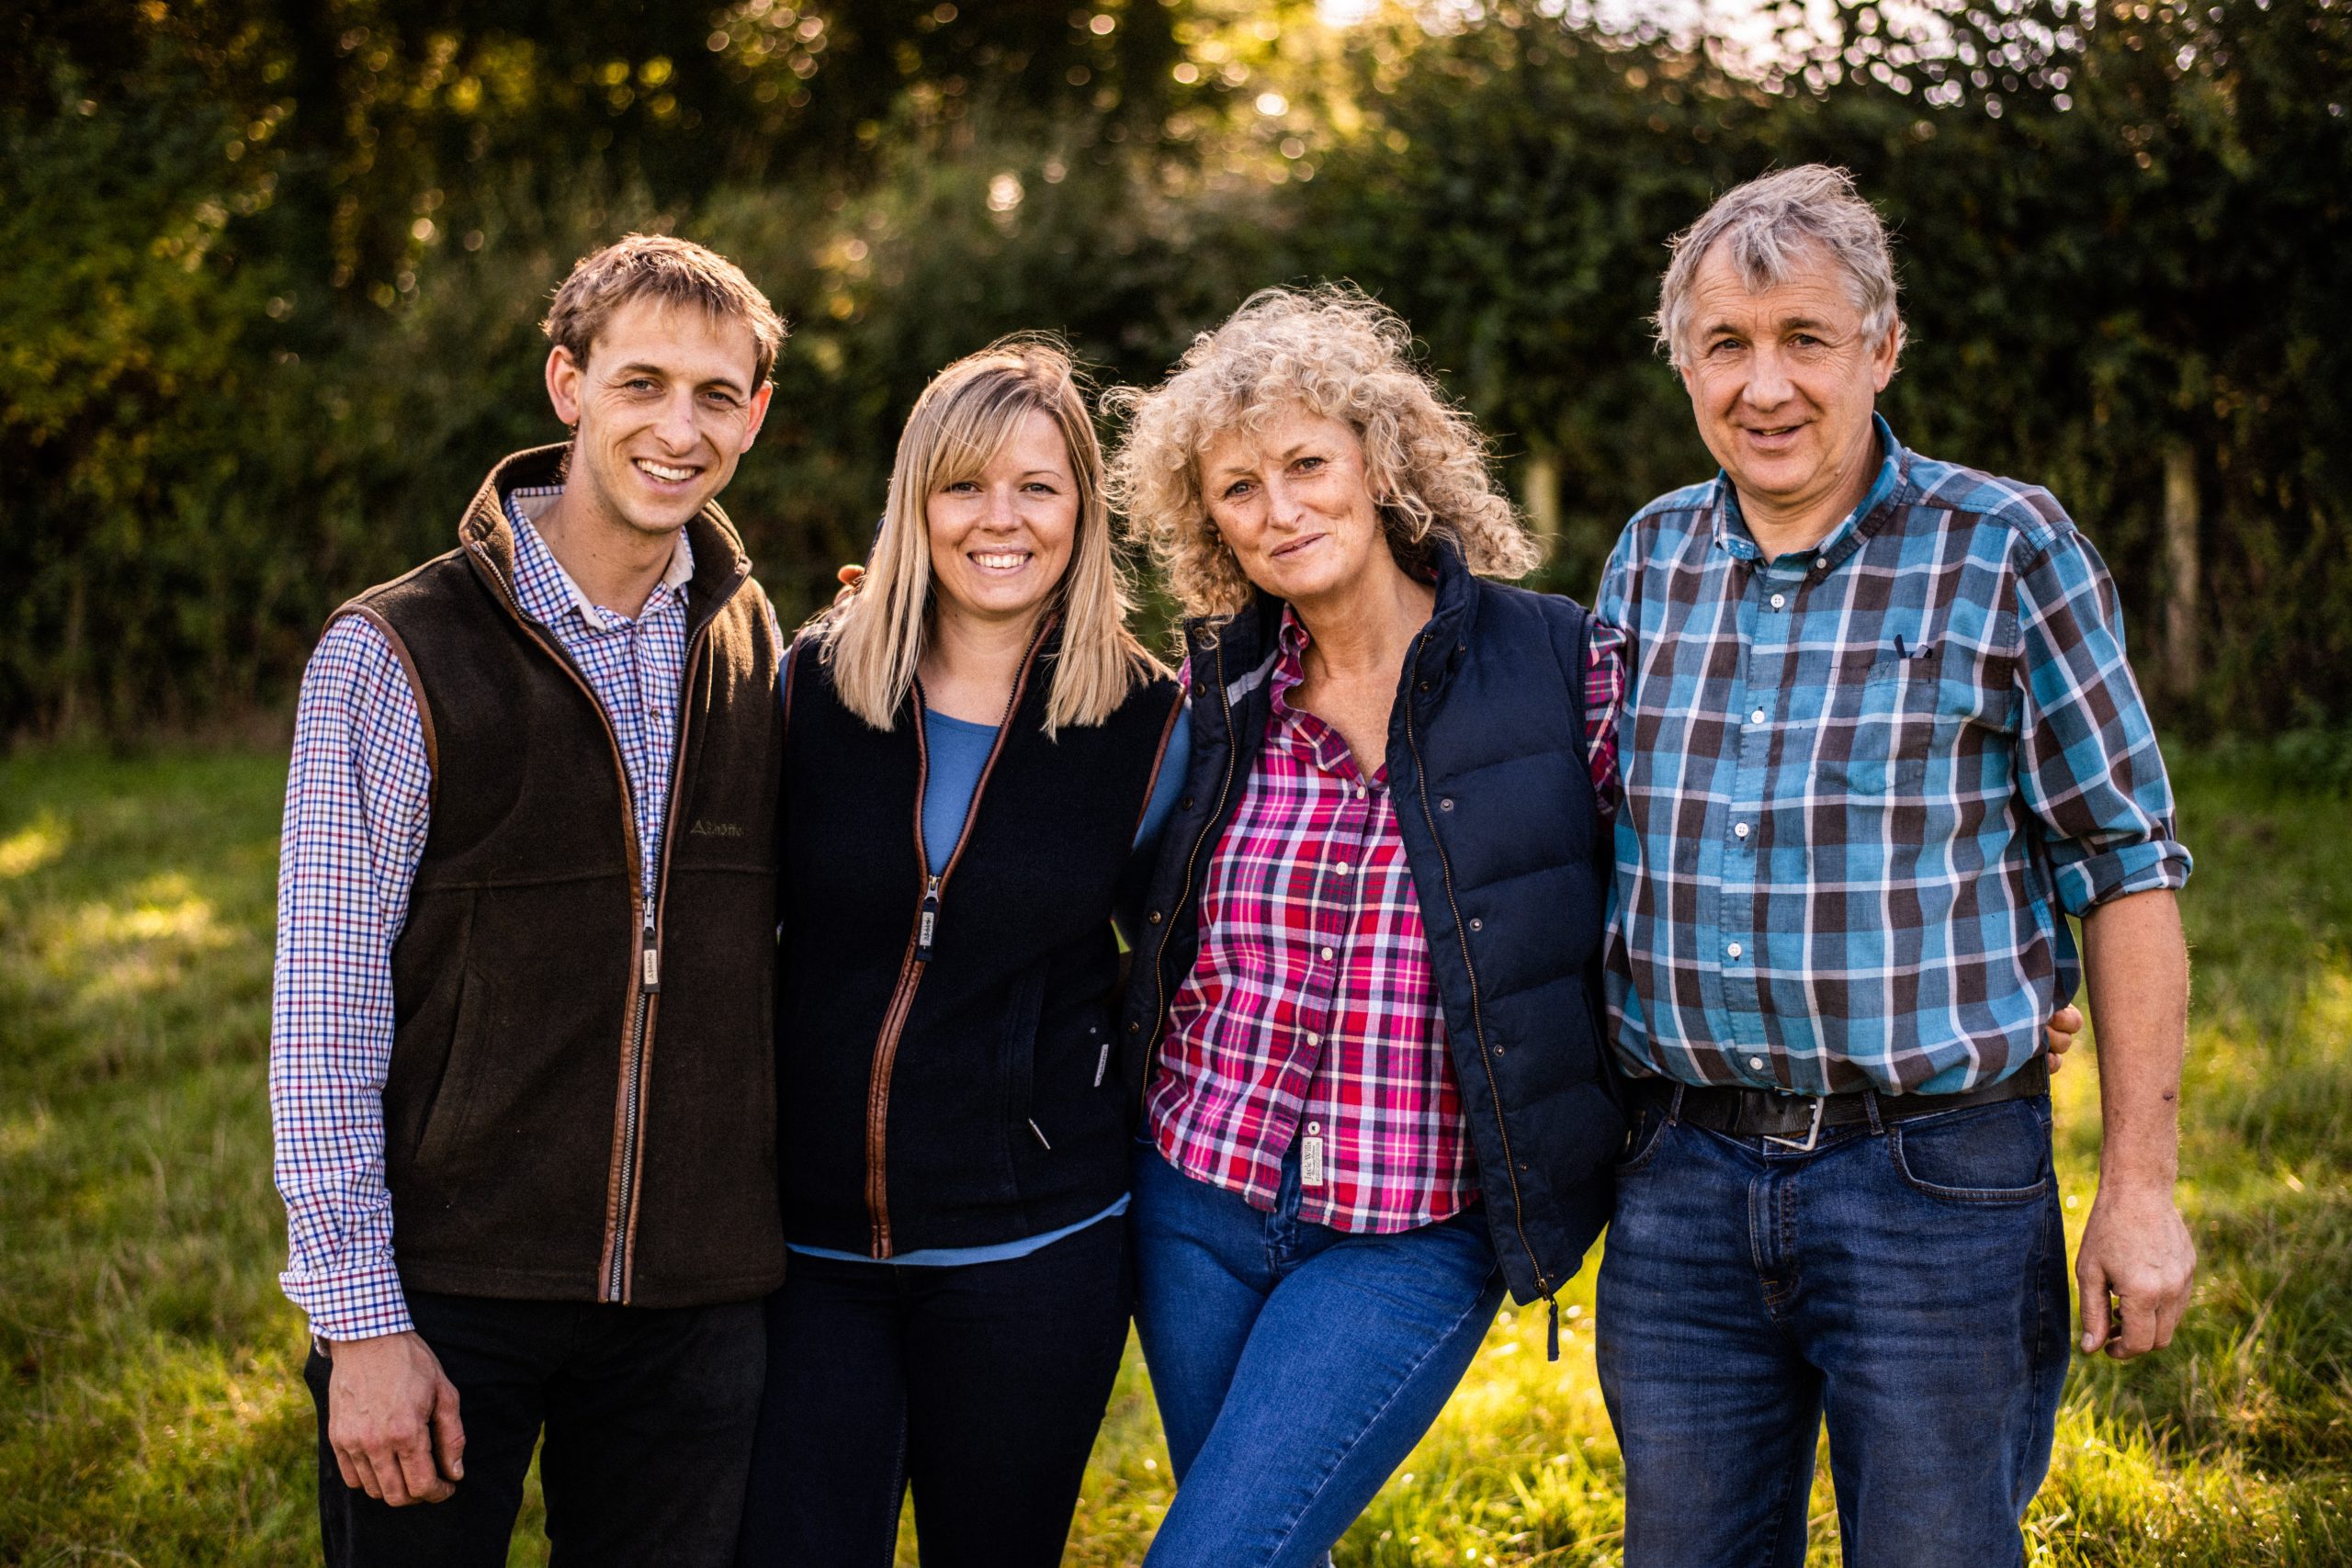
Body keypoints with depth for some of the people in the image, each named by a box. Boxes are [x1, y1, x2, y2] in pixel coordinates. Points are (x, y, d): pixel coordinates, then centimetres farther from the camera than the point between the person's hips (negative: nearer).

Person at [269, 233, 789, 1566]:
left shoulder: (760, 650, 5)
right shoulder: (397, 655, -8)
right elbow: (324, 1012, -8)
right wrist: (360, 1317, -11)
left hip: (697, 1293, 4)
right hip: (447, 1291, -3)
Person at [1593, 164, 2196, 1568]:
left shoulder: (2005, 552, -5)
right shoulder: (1652, 561, 8)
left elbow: (2126, 869, -4)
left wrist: (2140, 1187, -7)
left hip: (1938, 1183, -4)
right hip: (1683, 1184, 4)